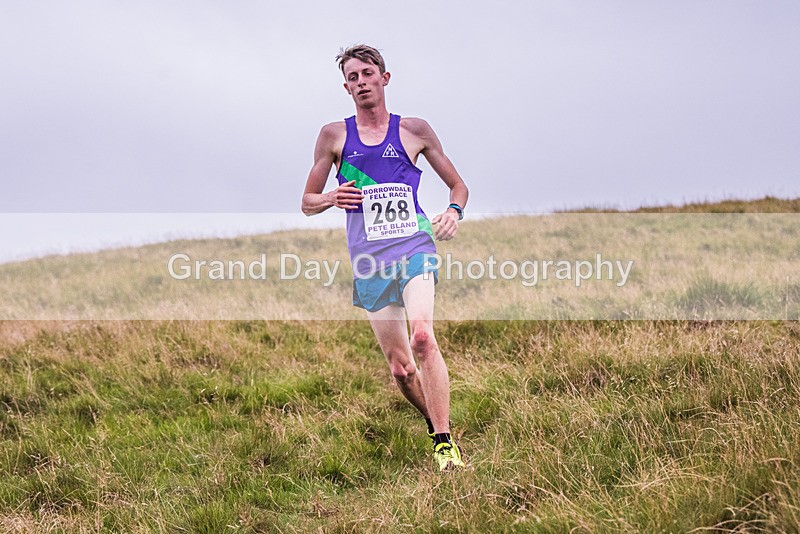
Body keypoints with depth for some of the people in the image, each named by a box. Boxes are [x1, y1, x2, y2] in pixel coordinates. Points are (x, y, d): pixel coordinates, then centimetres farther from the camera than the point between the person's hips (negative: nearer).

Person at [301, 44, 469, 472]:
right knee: (399, 366, 2)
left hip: (414, 247, -2)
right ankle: (437, 427, 27)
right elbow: (307, 203, 15)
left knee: (422, 337, -26)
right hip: (368, 260, 2)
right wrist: (331, 199, -8)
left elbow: (458, 185, 16)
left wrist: (454, 212, -6)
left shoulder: (414, 131, 8)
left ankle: (446, 445, -24)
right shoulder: (334, 136, 10)